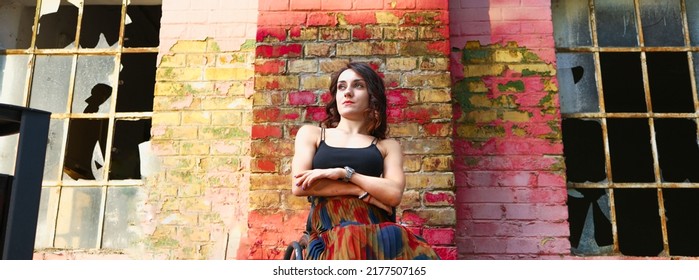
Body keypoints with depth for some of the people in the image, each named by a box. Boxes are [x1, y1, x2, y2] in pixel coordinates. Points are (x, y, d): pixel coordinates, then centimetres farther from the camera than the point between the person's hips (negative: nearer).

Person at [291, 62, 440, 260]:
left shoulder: (388, 146, 21)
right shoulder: (311, 134, 20)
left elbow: (394, 194, 3)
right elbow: (299, 185, 3)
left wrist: (344, 173, -5)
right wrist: (362, 191, -2)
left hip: (376, 229, 2)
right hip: (330, 230, -1)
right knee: (351, 243, -39)